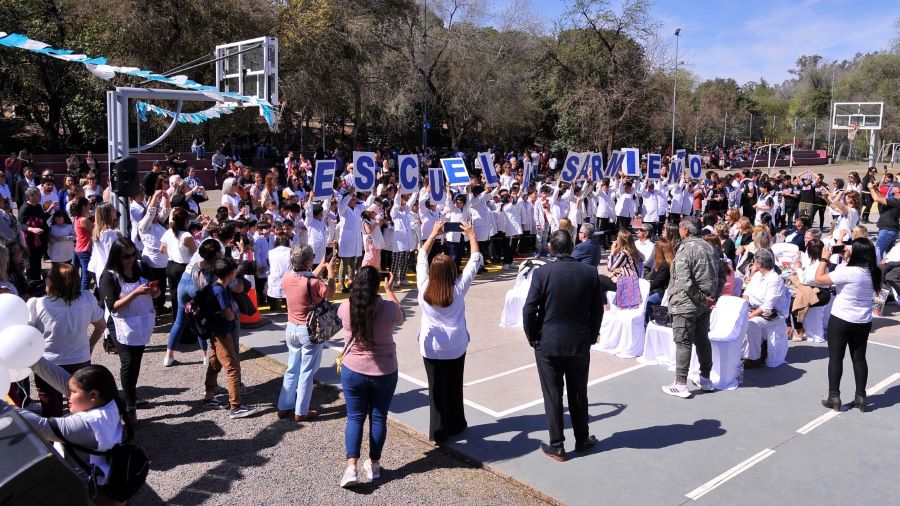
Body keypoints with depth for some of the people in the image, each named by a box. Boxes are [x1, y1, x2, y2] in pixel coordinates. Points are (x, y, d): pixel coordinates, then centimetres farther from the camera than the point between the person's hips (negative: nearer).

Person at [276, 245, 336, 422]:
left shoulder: (286, 278, -6)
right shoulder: (314, 282, -24)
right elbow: (330, 293, -6)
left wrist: (322, 266, 16)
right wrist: (330, 271, 5)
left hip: (291, 328, 6)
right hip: (310, 331, -6)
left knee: (292, 369, 20)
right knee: (306, 373, 7)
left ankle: (284, 407, 27)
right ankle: (301, 412, 15)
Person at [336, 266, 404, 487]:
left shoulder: (345, 308, -12)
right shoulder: (388, 308, -17)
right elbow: (400, 317, 8)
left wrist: (362, 278, 23)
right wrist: (389, 290, 17)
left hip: (353, 371, 1)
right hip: (384, 373, 0)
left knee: (355, 417, 12)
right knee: (379, 418, 14)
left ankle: (351, 467, 2)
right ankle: (374, 465, 26)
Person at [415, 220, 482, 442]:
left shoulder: (424, 286, -12)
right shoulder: (458, 287, -15)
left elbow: (421, 258, 3)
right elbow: (476, 261, -5)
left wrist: (433, 235, 10)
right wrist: (471, 236, 5)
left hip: (431, 347, 0)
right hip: (456, 346, 0)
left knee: (436, 389, 7)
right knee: (454, 387, 15)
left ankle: (438, 432, 14)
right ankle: (455, 426, 30)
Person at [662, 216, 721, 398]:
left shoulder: (685, 250, -18)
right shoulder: (709, 247, 8)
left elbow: (684, 282, -25)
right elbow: (721, 275, 14)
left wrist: (701, 299, -15)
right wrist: (714, 296, 10)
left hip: (686, 305, -8)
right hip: (705, 305, 8)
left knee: (683, 343, -2)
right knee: (702, 339, 18)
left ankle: (681, 385, 2)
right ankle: (705, 379, 28)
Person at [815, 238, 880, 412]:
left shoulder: (848, 272, -22)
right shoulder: (873, 273, 0)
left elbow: (819, 278, -16)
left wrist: (824, 258, -5)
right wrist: (847, 257, 11)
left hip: (841, 321, -6)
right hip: (864, 323, 6)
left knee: (835, 358, 5)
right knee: (859, 358, 14)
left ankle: (834, 398, 9)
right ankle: (860, 397, 20)